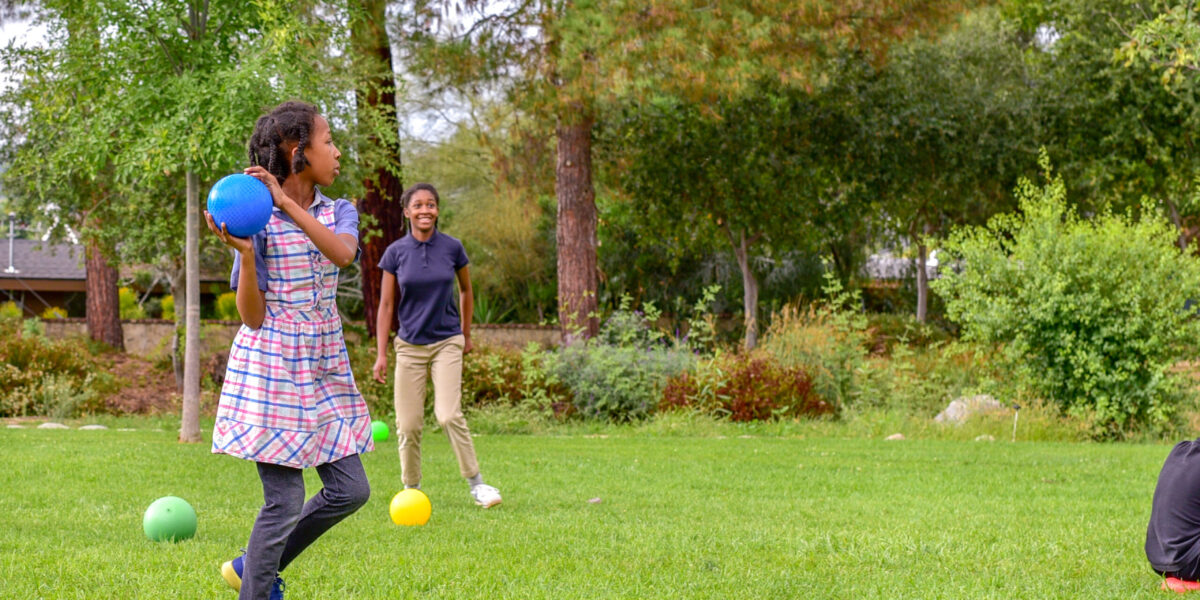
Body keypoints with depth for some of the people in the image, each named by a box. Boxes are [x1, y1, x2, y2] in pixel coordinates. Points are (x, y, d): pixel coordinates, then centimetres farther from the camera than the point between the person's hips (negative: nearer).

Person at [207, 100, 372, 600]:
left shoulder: (339, 213, 7)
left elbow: (342, 253, -19)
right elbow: (252, 317, -10)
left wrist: (287, 203, -24)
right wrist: (243, 252, -24)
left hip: (325, 367, 6)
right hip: (271, 367, -6)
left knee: (350, 489, 5)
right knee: (285, 500, -7)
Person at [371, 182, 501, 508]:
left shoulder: (452, 248, -2)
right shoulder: (396, 252, -3)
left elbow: (466, 290, 15)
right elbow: (387, 306, 2)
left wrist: (466, 334, 19)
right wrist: (381, 354, -2)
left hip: (447, 342, -1)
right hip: (410, 346, 1)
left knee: (449, 415, -17)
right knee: (408, 424, -1)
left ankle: (476, 483, -6)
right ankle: (410, 489, 16)